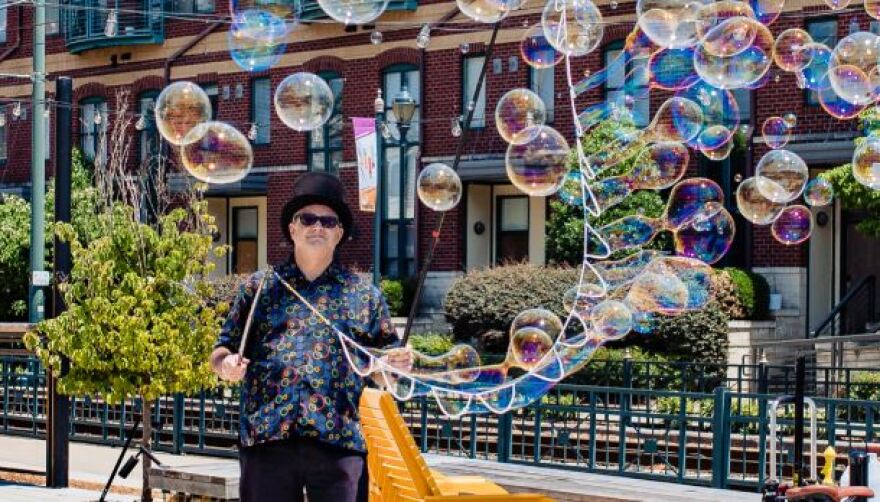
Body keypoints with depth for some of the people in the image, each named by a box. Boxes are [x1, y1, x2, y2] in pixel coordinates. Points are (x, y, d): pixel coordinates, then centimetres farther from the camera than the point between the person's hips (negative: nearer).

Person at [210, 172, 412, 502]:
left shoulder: (365, 296, 15)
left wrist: (397, 365, -6)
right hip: (266, 439, 0)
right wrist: (226, 365, -8)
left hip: (338, 443, 0)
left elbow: (381, 370, 16)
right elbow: (223, 352, 14)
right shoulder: (258, 288, 15)